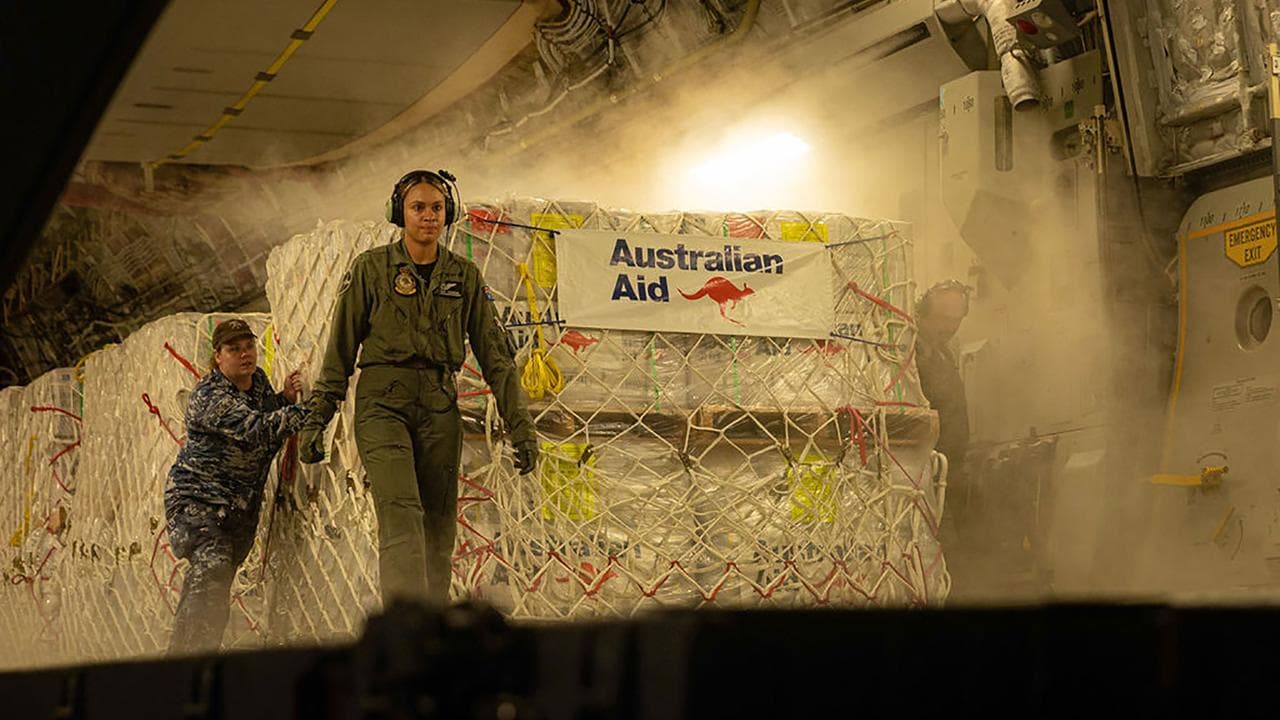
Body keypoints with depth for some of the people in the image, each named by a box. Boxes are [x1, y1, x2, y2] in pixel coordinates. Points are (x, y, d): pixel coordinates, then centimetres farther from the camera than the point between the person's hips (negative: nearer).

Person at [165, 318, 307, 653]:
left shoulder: (258, 380, 7)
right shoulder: (209, 397, -19)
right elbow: (257, 431, -31)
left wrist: (285, 398, -2)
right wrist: (304, 408, -34)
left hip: (240, 506, 8)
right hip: (197, 497, -8)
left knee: (213, 588, 8)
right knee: (213, 566, -26)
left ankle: (182, 653, 18)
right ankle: (186, 653, -26)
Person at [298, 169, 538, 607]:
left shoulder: (464, 277, 11)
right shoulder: (371, 269, 4)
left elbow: (495, 354, 12)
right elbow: (340, 350, 6)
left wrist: (519, 424, 6)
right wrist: (316, 419, 2)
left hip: (440, 406, 4)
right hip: (383, 403, -4)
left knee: (439, 525, 2)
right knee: (401, 513, -19)